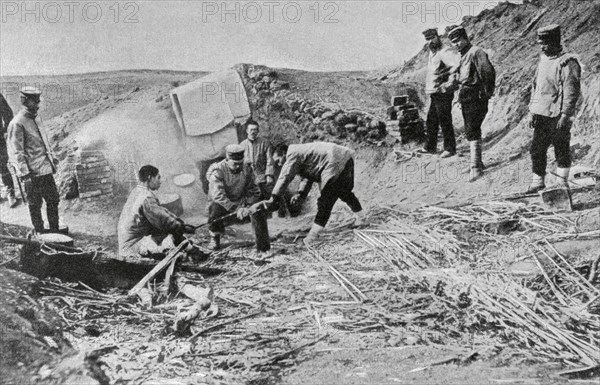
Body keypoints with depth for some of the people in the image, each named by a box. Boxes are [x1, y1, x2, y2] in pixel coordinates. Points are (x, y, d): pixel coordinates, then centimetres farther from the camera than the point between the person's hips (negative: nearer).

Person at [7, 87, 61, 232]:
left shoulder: (35, 118, 12)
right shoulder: (17, 123, -14)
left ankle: (55, 231, 26)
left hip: (46, 169, 8)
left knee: (54, 200, 14)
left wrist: (51, 158, 26)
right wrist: (24, 174, -19)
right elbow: (16, 152, -16)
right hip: (33, 173, -8)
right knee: (35, 204, 4)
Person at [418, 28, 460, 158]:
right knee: (431, 121, 16)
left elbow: (458, 63, -31)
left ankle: (450, 149, 5)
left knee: (445, 121, -3)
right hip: (433, 93, 9)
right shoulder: (432, 52, 13)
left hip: (442, 92, -9)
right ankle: (430, 147, 27)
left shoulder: (445, 52, -16)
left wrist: (451, 81, -26)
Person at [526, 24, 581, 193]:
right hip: (541, 115, 7)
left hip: (558, 116, -7)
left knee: (562, 151, 4)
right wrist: (533, 112, 15)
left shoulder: (567, 62, -11)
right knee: (537, 149, 7)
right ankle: (538, 182, 16)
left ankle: (562, 183, 15)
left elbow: (571, 91, -15)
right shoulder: (543, 60, 12)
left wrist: (565, 115, -19)